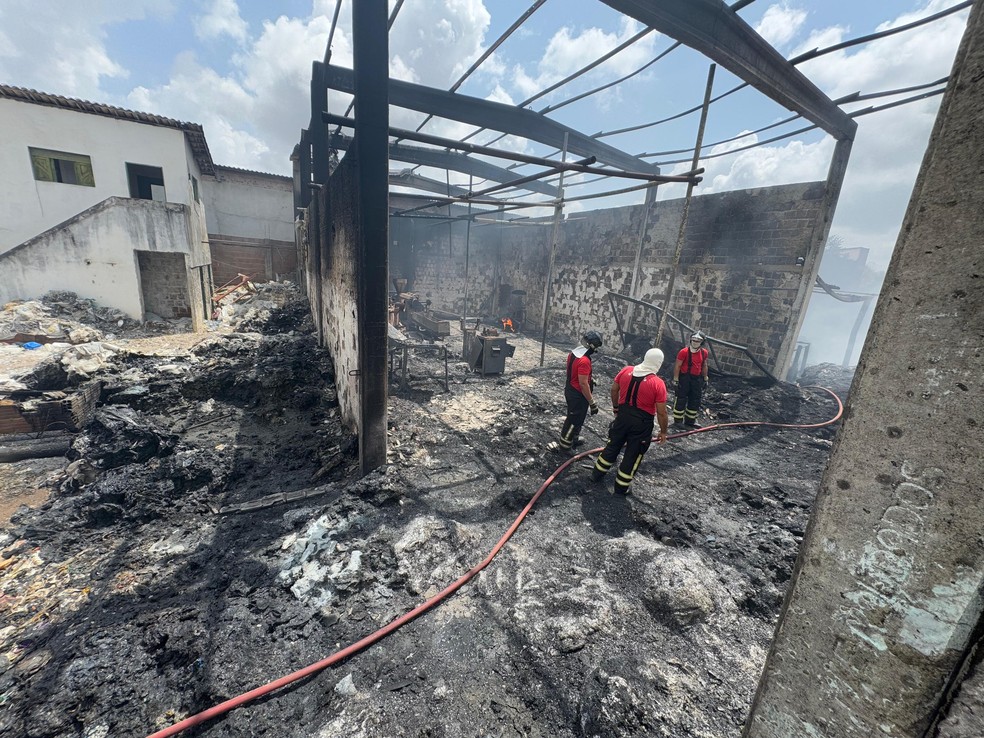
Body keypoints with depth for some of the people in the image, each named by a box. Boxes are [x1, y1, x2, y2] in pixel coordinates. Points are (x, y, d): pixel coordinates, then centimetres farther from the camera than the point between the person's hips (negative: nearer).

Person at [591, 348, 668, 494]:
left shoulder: (626, 371, -7)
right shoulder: (658, 384, -19)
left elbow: (614, 390, 7)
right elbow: (661, 413, -15)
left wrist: (616, 407, 22)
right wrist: (663, 432, 0)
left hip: (623, 415, 4)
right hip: (642, 422, -4)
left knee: (613, 445, 22)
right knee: (633, 454, 13)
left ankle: (597, 474, 36)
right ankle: (621, 487, 26)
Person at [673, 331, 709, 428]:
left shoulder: (704, 352, 3)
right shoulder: (684, 352, -15)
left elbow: (704, 366, 15)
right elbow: (677, 366, -12)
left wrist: (705, 379, 17)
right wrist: (676, 379, -14)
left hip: (697, 379, 6)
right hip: (684, 378, -6)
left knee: (695, 401, 13)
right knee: (681, 400, 0)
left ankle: (690, 421, 27)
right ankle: (678, 421, 13)